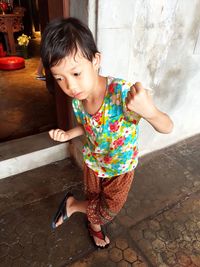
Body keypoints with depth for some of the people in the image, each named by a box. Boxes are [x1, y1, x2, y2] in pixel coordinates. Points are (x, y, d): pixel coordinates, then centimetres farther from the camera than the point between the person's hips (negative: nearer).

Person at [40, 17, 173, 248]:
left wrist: (150, 112, -59)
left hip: (121, 168, -2)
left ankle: (72, 204, 38)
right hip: (92, 163, 3)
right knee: (94, 200, 22)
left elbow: (167, 128, -36)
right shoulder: (77, 101, -18)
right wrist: (68, 135, -15)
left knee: (109, 210, 13)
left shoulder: (122, 92, -36)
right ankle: (94, 226, 51)